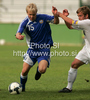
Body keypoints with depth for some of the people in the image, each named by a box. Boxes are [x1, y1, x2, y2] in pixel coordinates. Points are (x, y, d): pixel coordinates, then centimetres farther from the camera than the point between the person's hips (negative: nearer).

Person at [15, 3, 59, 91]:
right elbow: (18, 34, -22)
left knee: (42, 70, -24)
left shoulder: (43, 18, -9)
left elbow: (56, 22, -1)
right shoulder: (25, 22, -10)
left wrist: (55, 15, -24)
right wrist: (19, 36, -48)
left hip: (44, 49, -1)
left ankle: (38, 70, 15)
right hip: (32, 49, 1)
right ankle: (22, 87, 26)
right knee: (24, 71, -4)